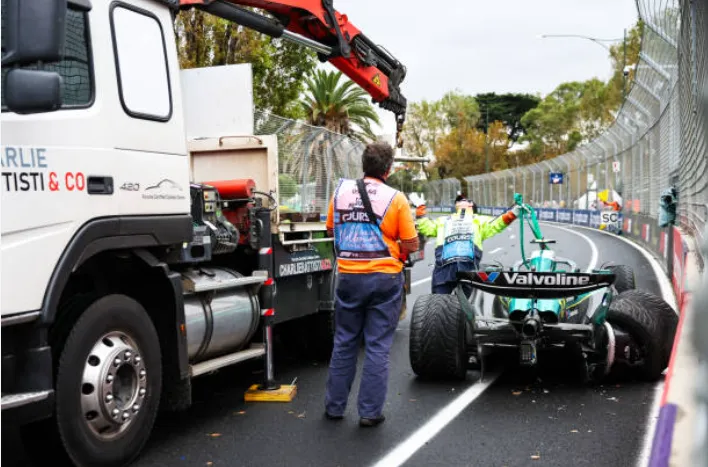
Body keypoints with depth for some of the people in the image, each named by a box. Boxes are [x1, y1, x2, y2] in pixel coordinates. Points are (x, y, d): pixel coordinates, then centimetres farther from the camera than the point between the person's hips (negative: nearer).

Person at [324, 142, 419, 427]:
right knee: (377, 347, 6)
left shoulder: (341, 191, 0)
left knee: (344, 343, 16)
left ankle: (335, 406, 24)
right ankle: (370, 412, 11)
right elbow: (411, 245, -6)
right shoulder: (395, 198, -10)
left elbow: (331, 230, 14)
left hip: (349, 277, 3)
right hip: (384, 278, -3)